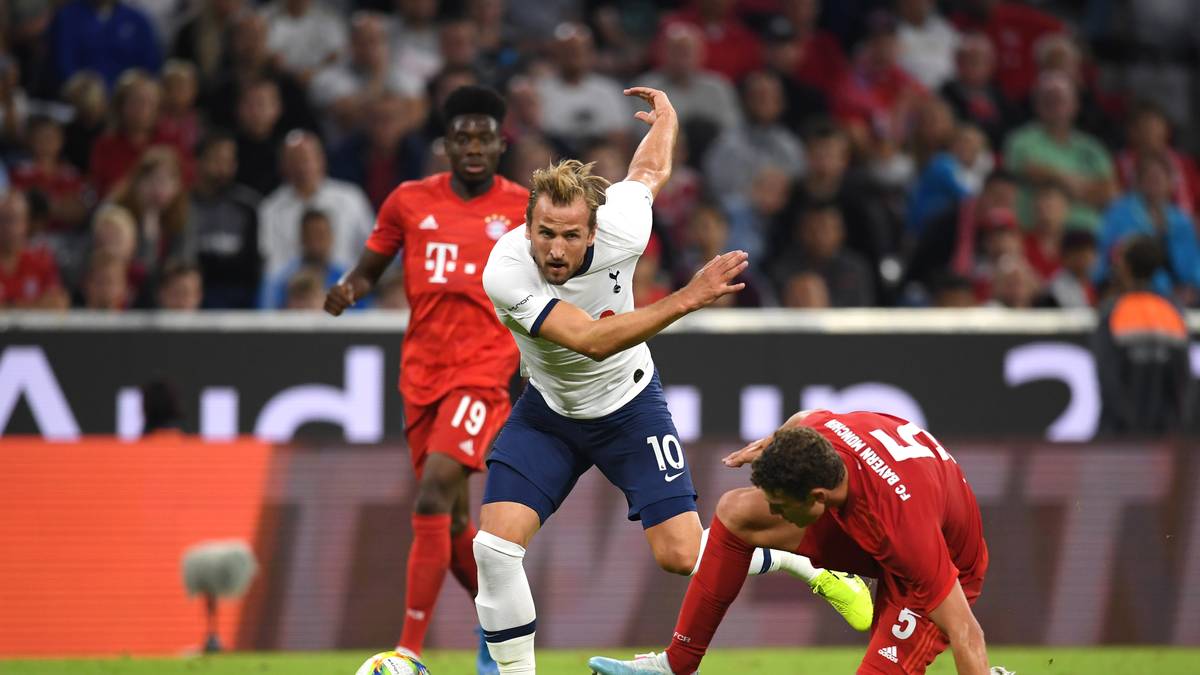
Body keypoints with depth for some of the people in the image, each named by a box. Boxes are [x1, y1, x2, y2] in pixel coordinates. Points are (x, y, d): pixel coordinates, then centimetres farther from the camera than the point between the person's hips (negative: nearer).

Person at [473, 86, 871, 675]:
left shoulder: (618, 231, -26)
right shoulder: (504, 273, -32)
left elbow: (649, 170, -2)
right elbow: (591, 339, -41)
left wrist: (666, 118, 20)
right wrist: (686, 299, -47)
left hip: (628, 406, 0)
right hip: (547, 412, 0)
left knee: (682, 554, -7)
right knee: (495, 546, -15)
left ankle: (807, 564, 19)